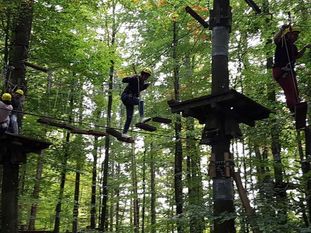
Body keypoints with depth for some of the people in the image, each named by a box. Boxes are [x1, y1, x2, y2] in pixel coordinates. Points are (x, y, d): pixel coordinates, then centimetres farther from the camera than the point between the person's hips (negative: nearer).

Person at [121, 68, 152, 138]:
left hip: (131, 98, 9)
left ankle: (124, 133, 7)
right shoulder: (135, 78, -10)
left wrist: (146, 86, 15)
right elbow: (123, 80, -18)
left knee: (129, 117, 4)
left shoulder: (142, 82, 15)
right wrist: (131, 79, -34)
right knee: (140, 101, -31)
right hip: (126, 96, -9)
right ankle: (142, 118, -42)